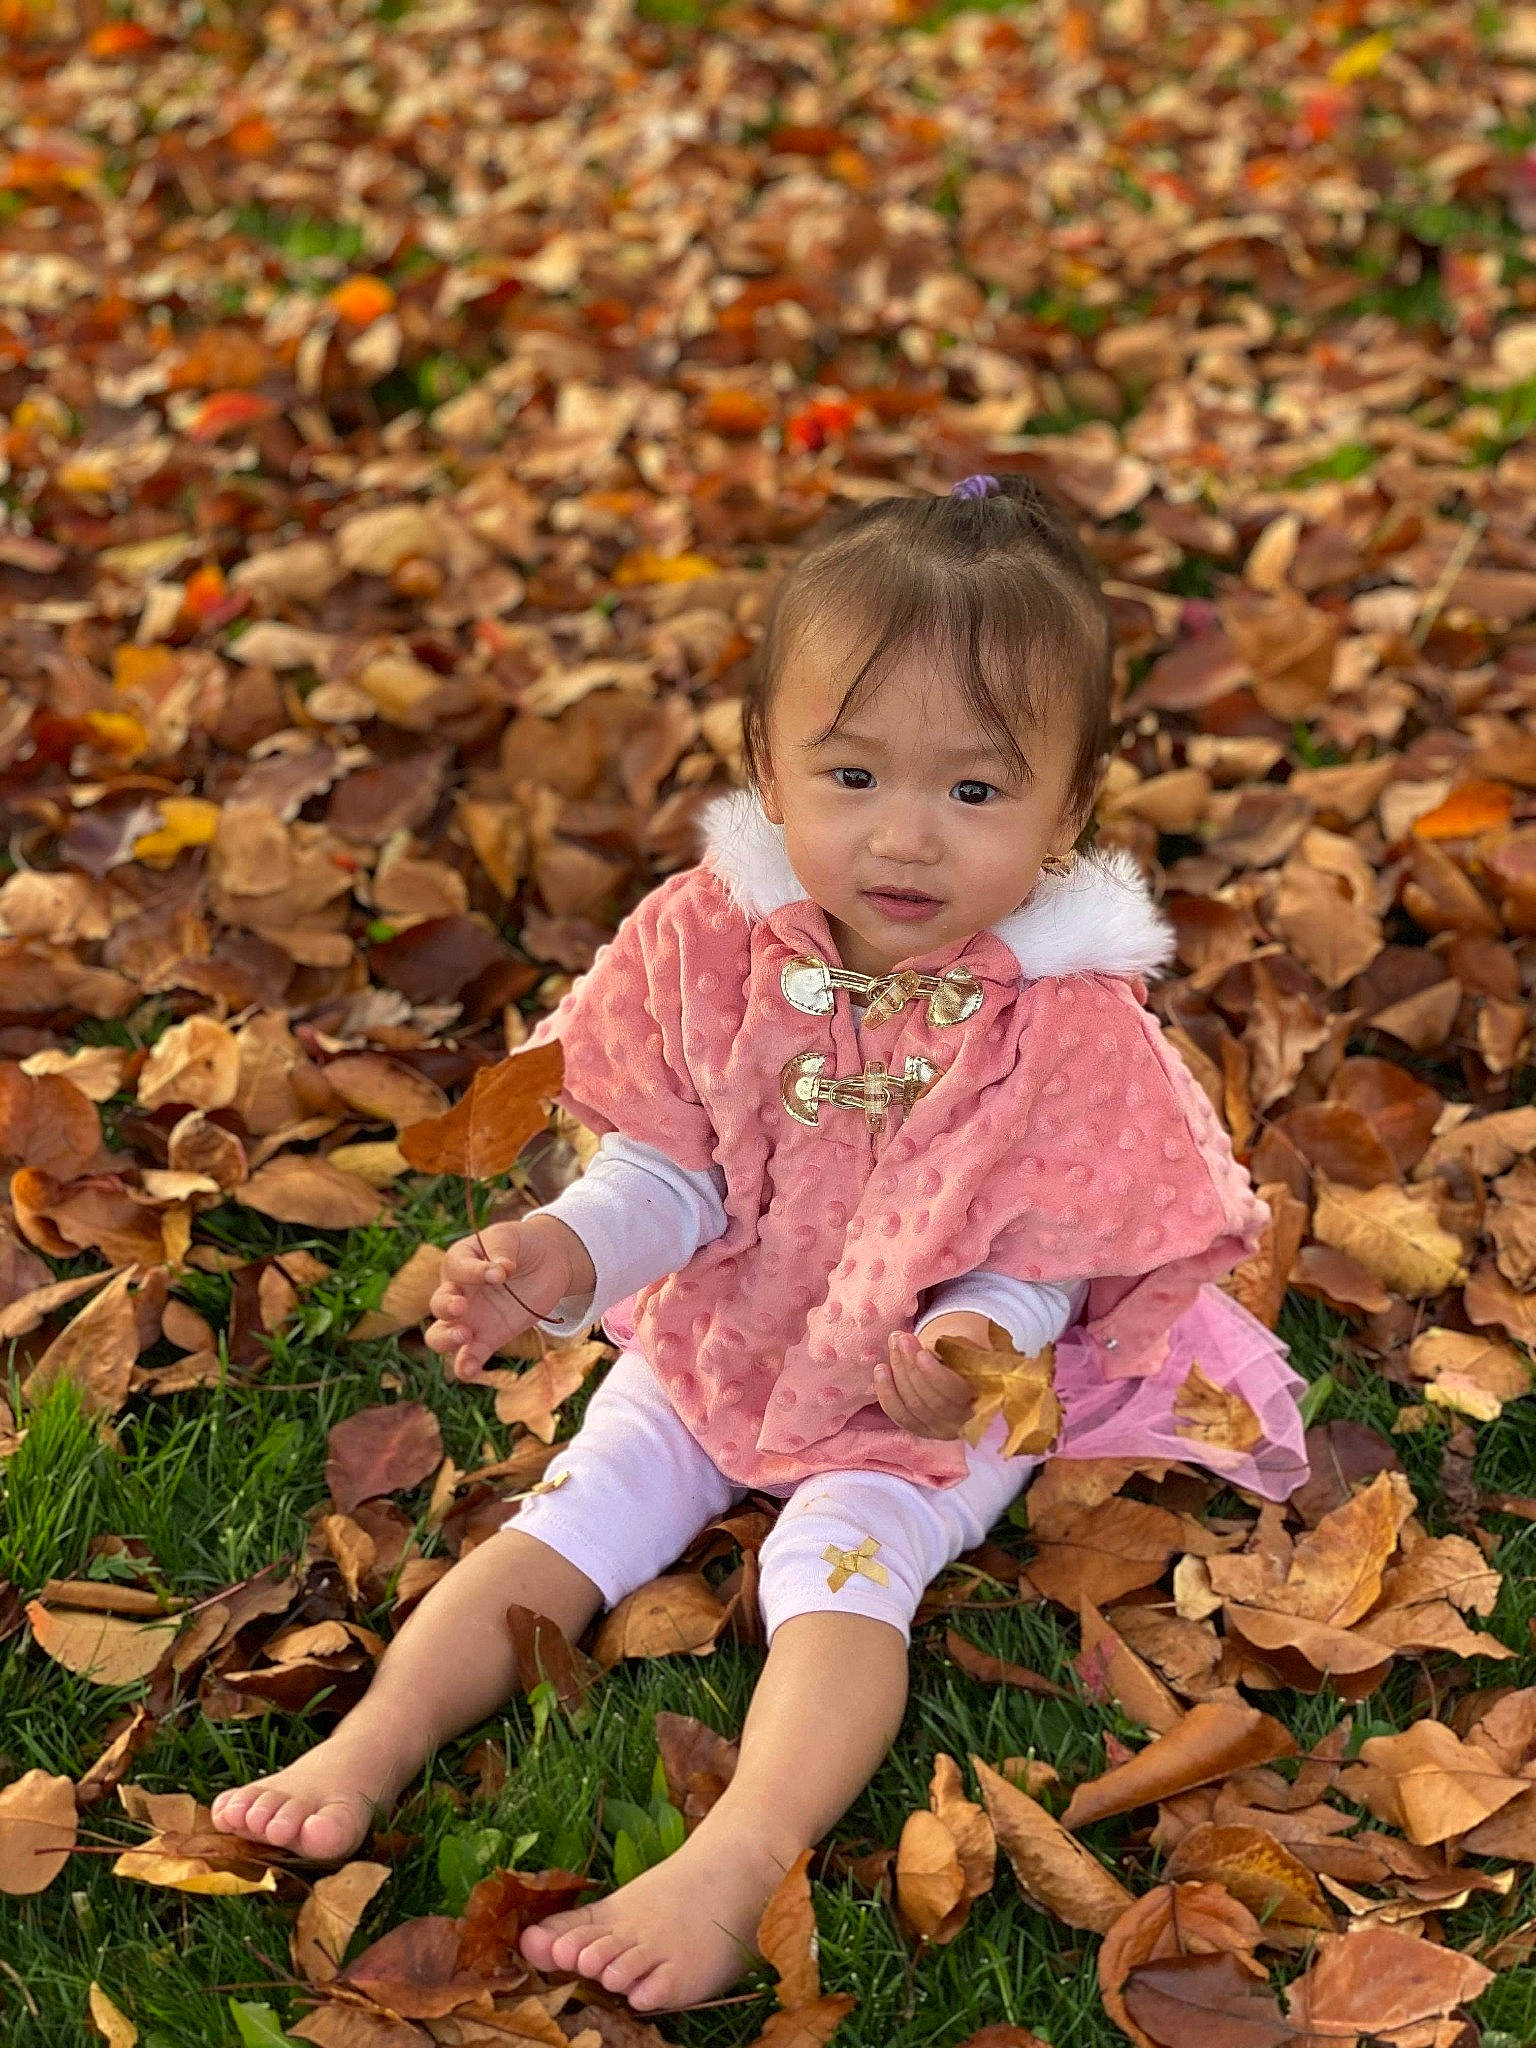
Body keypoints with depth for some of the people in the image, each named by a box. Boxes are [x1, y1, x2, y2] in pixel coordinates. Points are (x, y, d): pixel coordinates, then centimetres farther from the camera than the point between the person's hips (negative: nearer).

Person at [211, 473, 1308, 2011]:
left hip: (938, 1405, -3)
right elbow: (670, 1176, -8)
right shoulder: (712, 946, -14)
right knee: (571, 1518, -5)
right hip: (719, 1348, 4)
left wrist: (976, 1345, -40)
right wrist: (566, 1255, -30)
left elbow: (1043, 1263, -16)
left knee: (841, 1561, -24)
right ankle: (371, 1748, -4)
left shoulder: (1068, 1027, -21)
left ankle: (735, 1860, -31)